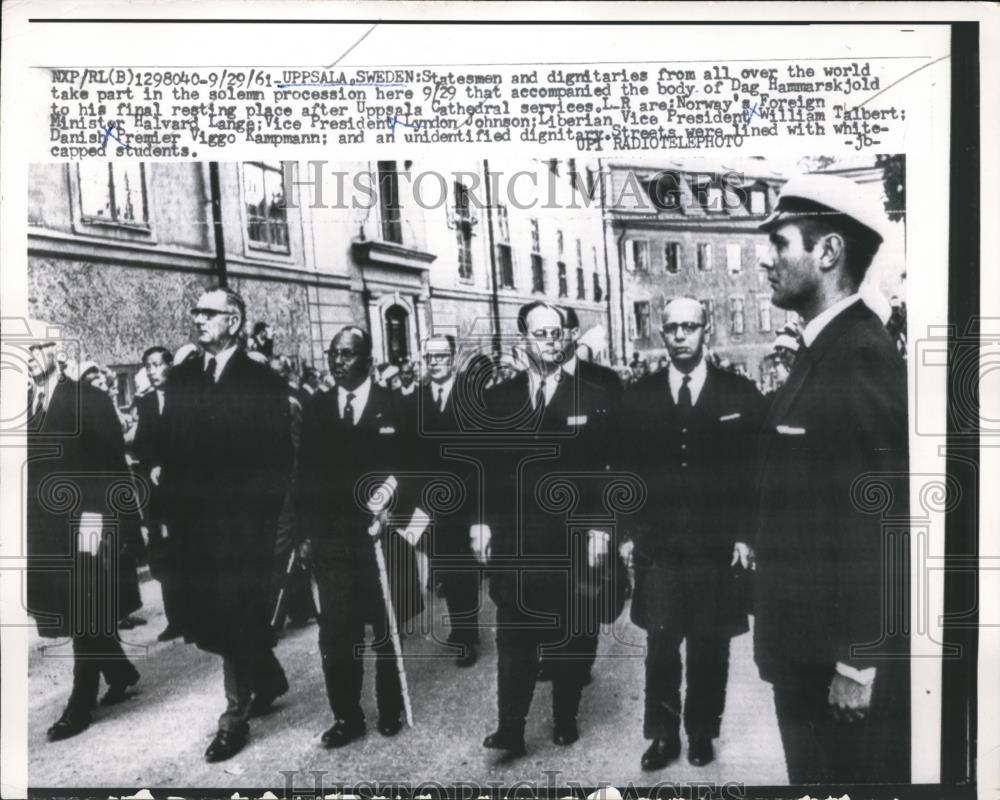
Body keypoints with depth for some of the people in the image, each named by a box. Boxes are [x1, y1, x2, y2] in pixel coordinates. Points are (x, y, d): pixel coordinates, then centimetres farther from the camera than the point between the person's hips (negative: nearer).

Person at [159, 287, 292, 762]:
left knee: (235, 619, 1)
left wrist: (264, 516, -11)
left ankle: (236, 716, 18)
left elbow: (279, 457, -7)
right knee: (208, 618, 13)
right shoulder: (180, 378, 10)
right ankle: (268, 679, 36)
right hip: (193, 519, 5)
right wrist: (173, 502, 0)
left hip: (241, 522, -5)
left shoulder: (262, 381, -5)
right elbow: (171, 445, 9)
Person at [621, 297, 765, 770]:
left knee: (710, 648, 10)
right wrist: (627, 531, 1)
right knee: (660, 646, 5)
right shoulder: (639, 397, 4)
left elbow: (756, 470, 0)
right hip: (657, 545, 1)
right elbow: (627, 470, 6)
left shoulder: (741, 394, 0)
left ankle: (702, 732, 28)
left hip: (717, 546, 0)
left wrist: (746, 535, -5)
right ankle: (663, 735, 20)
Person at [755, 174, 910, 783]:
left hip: (846, 659, -9)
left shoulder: (861, 357, -19)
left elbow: (881, 521, -22)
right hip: (810, 650, 9)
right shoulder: (826, 350, 9)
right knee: (818, 774, 21)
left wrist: (860, 661, -18)